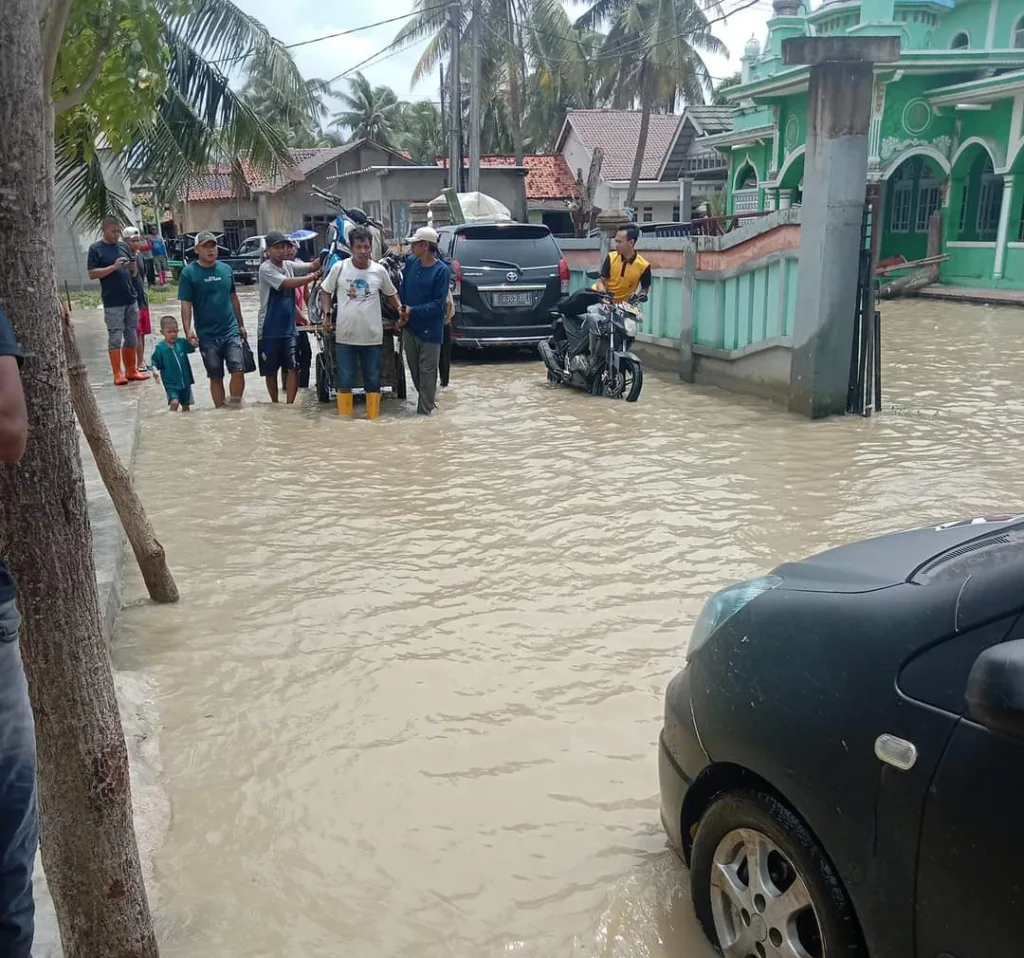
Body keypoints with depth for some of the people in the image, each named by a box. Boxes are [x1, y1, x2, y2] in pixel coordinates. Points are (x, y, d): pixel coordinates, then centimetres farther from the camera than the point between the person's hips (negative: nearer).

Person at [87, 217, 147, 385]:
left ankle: (131, 370, 18)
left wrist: (133, 267, -6)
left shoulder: (123, 246, 12)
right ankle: (117, 373, 3)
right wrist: (113, 267, -18)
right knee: (115, 337, -2)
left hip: (131, 299, 5)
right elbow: (92, 274, -8)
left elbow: (134, 272, 17)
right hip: (112, 302, -5)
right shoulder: (96, 249, -2)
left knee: (132, 337, 9)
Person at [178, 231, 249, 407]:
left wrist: (241, 324, 18)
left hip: (231, 331, 2)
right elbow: (186, 304, -7)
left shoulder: (226, 269, 7)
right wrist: (188, 330, -19)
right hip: (207, 335, -2)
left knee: (238, 371, -10)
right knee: (216, 377, 7)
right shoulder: (189, 273, -4)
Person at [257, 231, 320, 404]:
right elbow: (288, 283, -23)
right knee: (270, 370, 9)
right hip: (269, 330, -4)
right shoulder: (266, 268, -12)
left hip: (289, 328, 4)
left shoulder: (289, 265, 7)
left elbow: (312, 266, 0)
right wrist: (313, 277, -21)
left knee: (294, 368, -6)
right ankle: (275, 405, 25)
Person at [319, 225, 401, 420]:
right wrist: (326, 313, -4)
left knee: (373, 382, 10)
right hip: (345, 337, -1)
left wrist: (400, 308, -2)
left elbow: (390, 294, 15)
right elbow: (325, 291, 9)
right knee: (345, 382, 5)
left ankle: (374, 418, 22)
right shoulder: (339, 268, -3)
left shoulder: (379, 271, -1)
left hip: (372, 337, 1)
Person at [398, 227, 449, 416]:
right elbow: (403, 290, 11)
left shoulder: (441, 270, -13)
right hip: (409, 326, 6)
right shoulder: (410, 262, 2)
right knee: (414, 370, 16)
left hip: (430, 329, -6)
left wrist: (413, 311, -19)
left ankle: (424, 411, 7)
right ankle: (429, 400, 35)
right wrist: (401, 313, -2)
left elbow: (438, 304, -15)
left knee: (427, 371, 1)